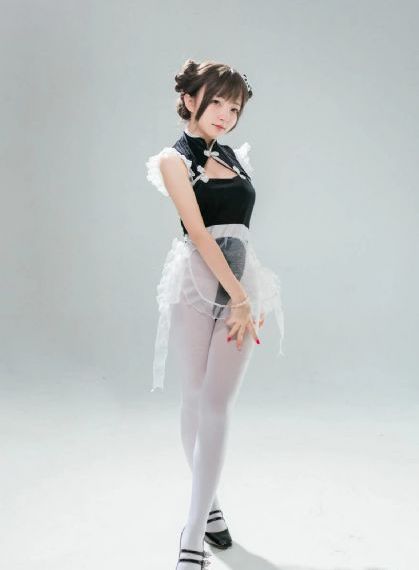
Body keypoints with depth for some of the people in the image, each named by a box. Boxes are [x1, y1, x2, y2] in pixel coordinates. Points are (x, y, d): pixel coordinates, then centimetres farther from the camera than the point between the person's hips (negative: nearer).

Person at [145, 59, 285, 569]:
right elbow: (199, 233, -10)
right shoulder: (174, 159, 0)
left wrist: (247, 296, 9)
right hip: (197, 284, -3)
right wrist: (237, 295, -16)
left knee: (217, 406, -3)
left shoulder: (234, 157, 16)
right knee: (195, 399, 6)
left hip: (243, 282, 3)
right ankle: (208, 505, 26)